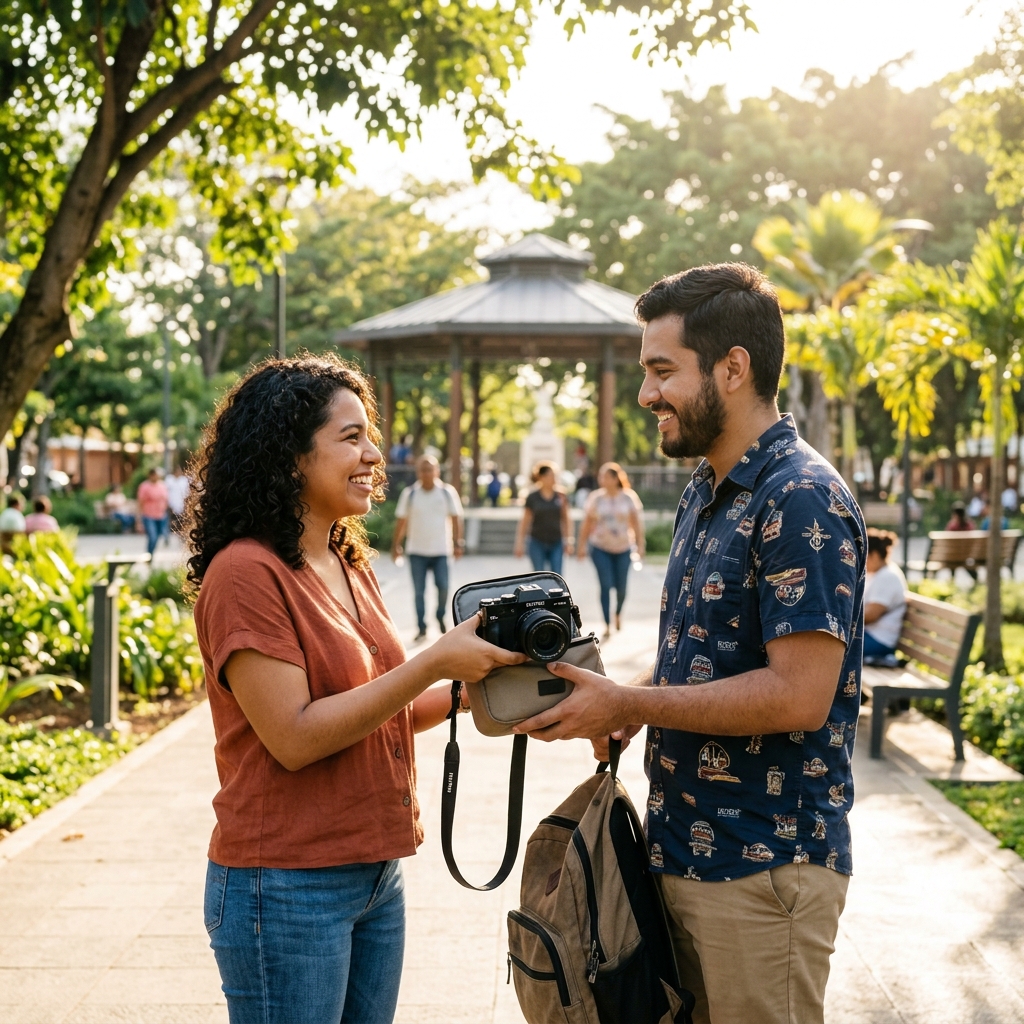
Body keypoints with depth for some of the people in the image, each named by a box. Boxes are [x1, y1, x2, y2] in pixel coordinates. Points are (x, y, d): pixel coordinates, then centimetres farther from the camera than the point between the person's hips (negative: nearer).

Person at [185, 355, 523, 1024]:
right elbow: (294, 736, -20)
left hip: (377, 876, 8)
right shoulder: (246, 572, -15)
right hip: (288, 887, -7)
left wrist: (477, 686, -2)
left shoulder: (351, 567, 9)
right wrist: (435, 663, -22)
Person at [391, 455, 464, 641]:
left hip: (441, 551, -1)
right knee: (419, 591, 1)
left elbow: (455, 518, 4)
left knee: (443, 586, -8)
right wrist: (396, 545, 3)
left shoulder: (447, 492, 1)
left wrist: (458, 543, -1)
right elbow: (401, 521, 5)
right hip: (416, 551, 1)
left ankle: (441, 617, 19)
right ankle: (422, 628, 9)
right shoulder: (409, 494, 2)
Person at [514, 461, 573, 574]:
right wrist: (520, 543, 1)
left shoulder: (560, 495, 2)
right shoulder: (532, 497, -3)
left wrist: (569, 540, 2)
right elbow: (524, 521, 3)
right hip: (538, 544, -1)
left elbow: (566, 519, 8)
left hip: (556, 544, 1)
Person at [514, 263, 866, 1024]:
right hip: (684, 851, 9)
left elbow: (798, 696, -23)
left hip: (763, 868, -9)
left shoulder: (802, 499, -17)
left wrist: (628, 703, -18)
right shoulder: (705, 495, 13)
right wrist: (615, 705, -1)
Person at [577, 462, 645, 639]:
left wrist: (640, 545, -4)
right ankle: (607, 625, -2)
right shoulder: (595, 498, -2)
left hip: (623, 548, 1)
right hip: (600, 548, -1)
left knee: (621, 587, 5)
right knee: (605, 586, -8)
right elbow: (587, 524, 2)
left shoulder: (628, 497, -2)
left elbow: (636, 523, 0)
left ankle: (618, 613, 35)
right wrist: (582, 546, 2)